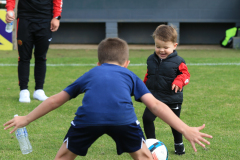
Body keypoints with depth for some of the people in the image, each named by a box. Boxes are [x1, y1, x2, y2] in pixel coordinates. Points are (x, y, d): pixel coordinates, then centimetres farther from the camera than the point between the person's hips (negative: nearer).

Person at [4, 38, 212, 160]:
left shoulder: (90, 74, 37)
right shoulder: (130, 75, 33)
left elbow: (55, 100, 43)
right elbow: (155, 105, 21)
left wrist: (27, 119, 54)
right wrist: (185, 129, 18)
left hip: (88, 117, 1)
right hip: (123, 117, -1)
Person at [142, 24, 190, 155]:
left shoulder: (178, 62, -10)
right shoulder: (151, 60, 4)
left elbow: (185, 74, -8)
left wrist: (179, 81, -27)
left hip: (173, 100, -3)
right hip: (154, 98, 3)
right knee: (147, 118, -12)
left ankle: (179, 144, 35)